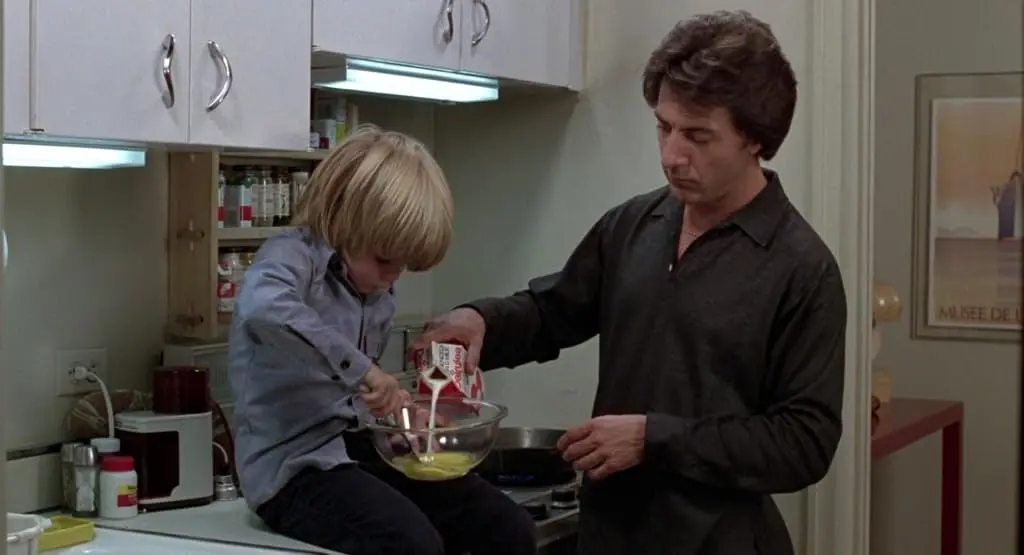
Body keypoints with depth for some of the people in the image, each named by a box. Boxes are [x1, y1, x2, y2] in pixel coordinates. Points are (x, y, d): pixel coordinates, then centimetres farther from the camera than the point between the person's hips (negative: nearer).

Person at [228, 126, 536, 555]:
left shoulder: (378, 294, 14)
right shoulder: (294, 257, -12)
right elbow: (263, 308, -38)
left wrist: (399, 409, 8)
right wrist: (359, 368, -34)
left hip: (362, 447, 9)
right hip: (295, 463, -8)